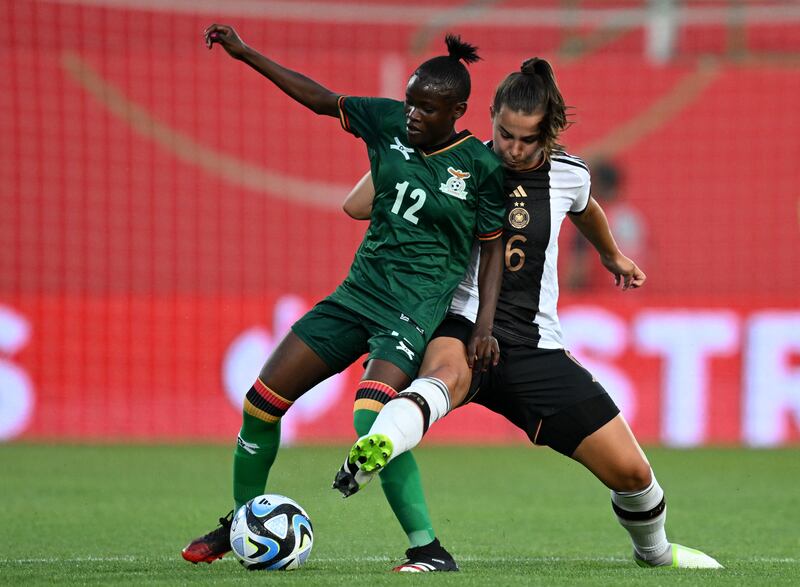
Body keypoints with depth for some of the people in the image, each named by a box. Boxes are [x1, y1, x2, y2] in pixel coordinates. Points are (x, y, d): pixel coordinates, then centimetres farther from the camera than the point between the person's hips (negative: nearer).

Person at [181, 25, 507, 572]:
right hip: (359, 292, 6)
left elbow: (494, 246, 0)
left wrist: (486, 323, -9)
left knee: (371, 419, -29)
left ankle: (430, 550, -19)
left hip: (417, 307, -6)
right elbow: (322, 99, 12)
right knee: (263, 400, 3)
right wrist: (245, 53, 10)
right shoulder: (390, 123, 3)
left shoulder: (481, 167, -8)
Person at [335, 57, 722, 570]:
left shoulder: (568, 175, 2)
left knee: (631, 471, 1)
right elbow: (358, 206, -7)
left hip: (535, 350, 4)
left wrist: (612, 255, 47)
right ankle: (372, 453, -75)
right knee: (444, 375, -43)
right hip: (463, 330, -3)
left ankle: (655, 551, 35)